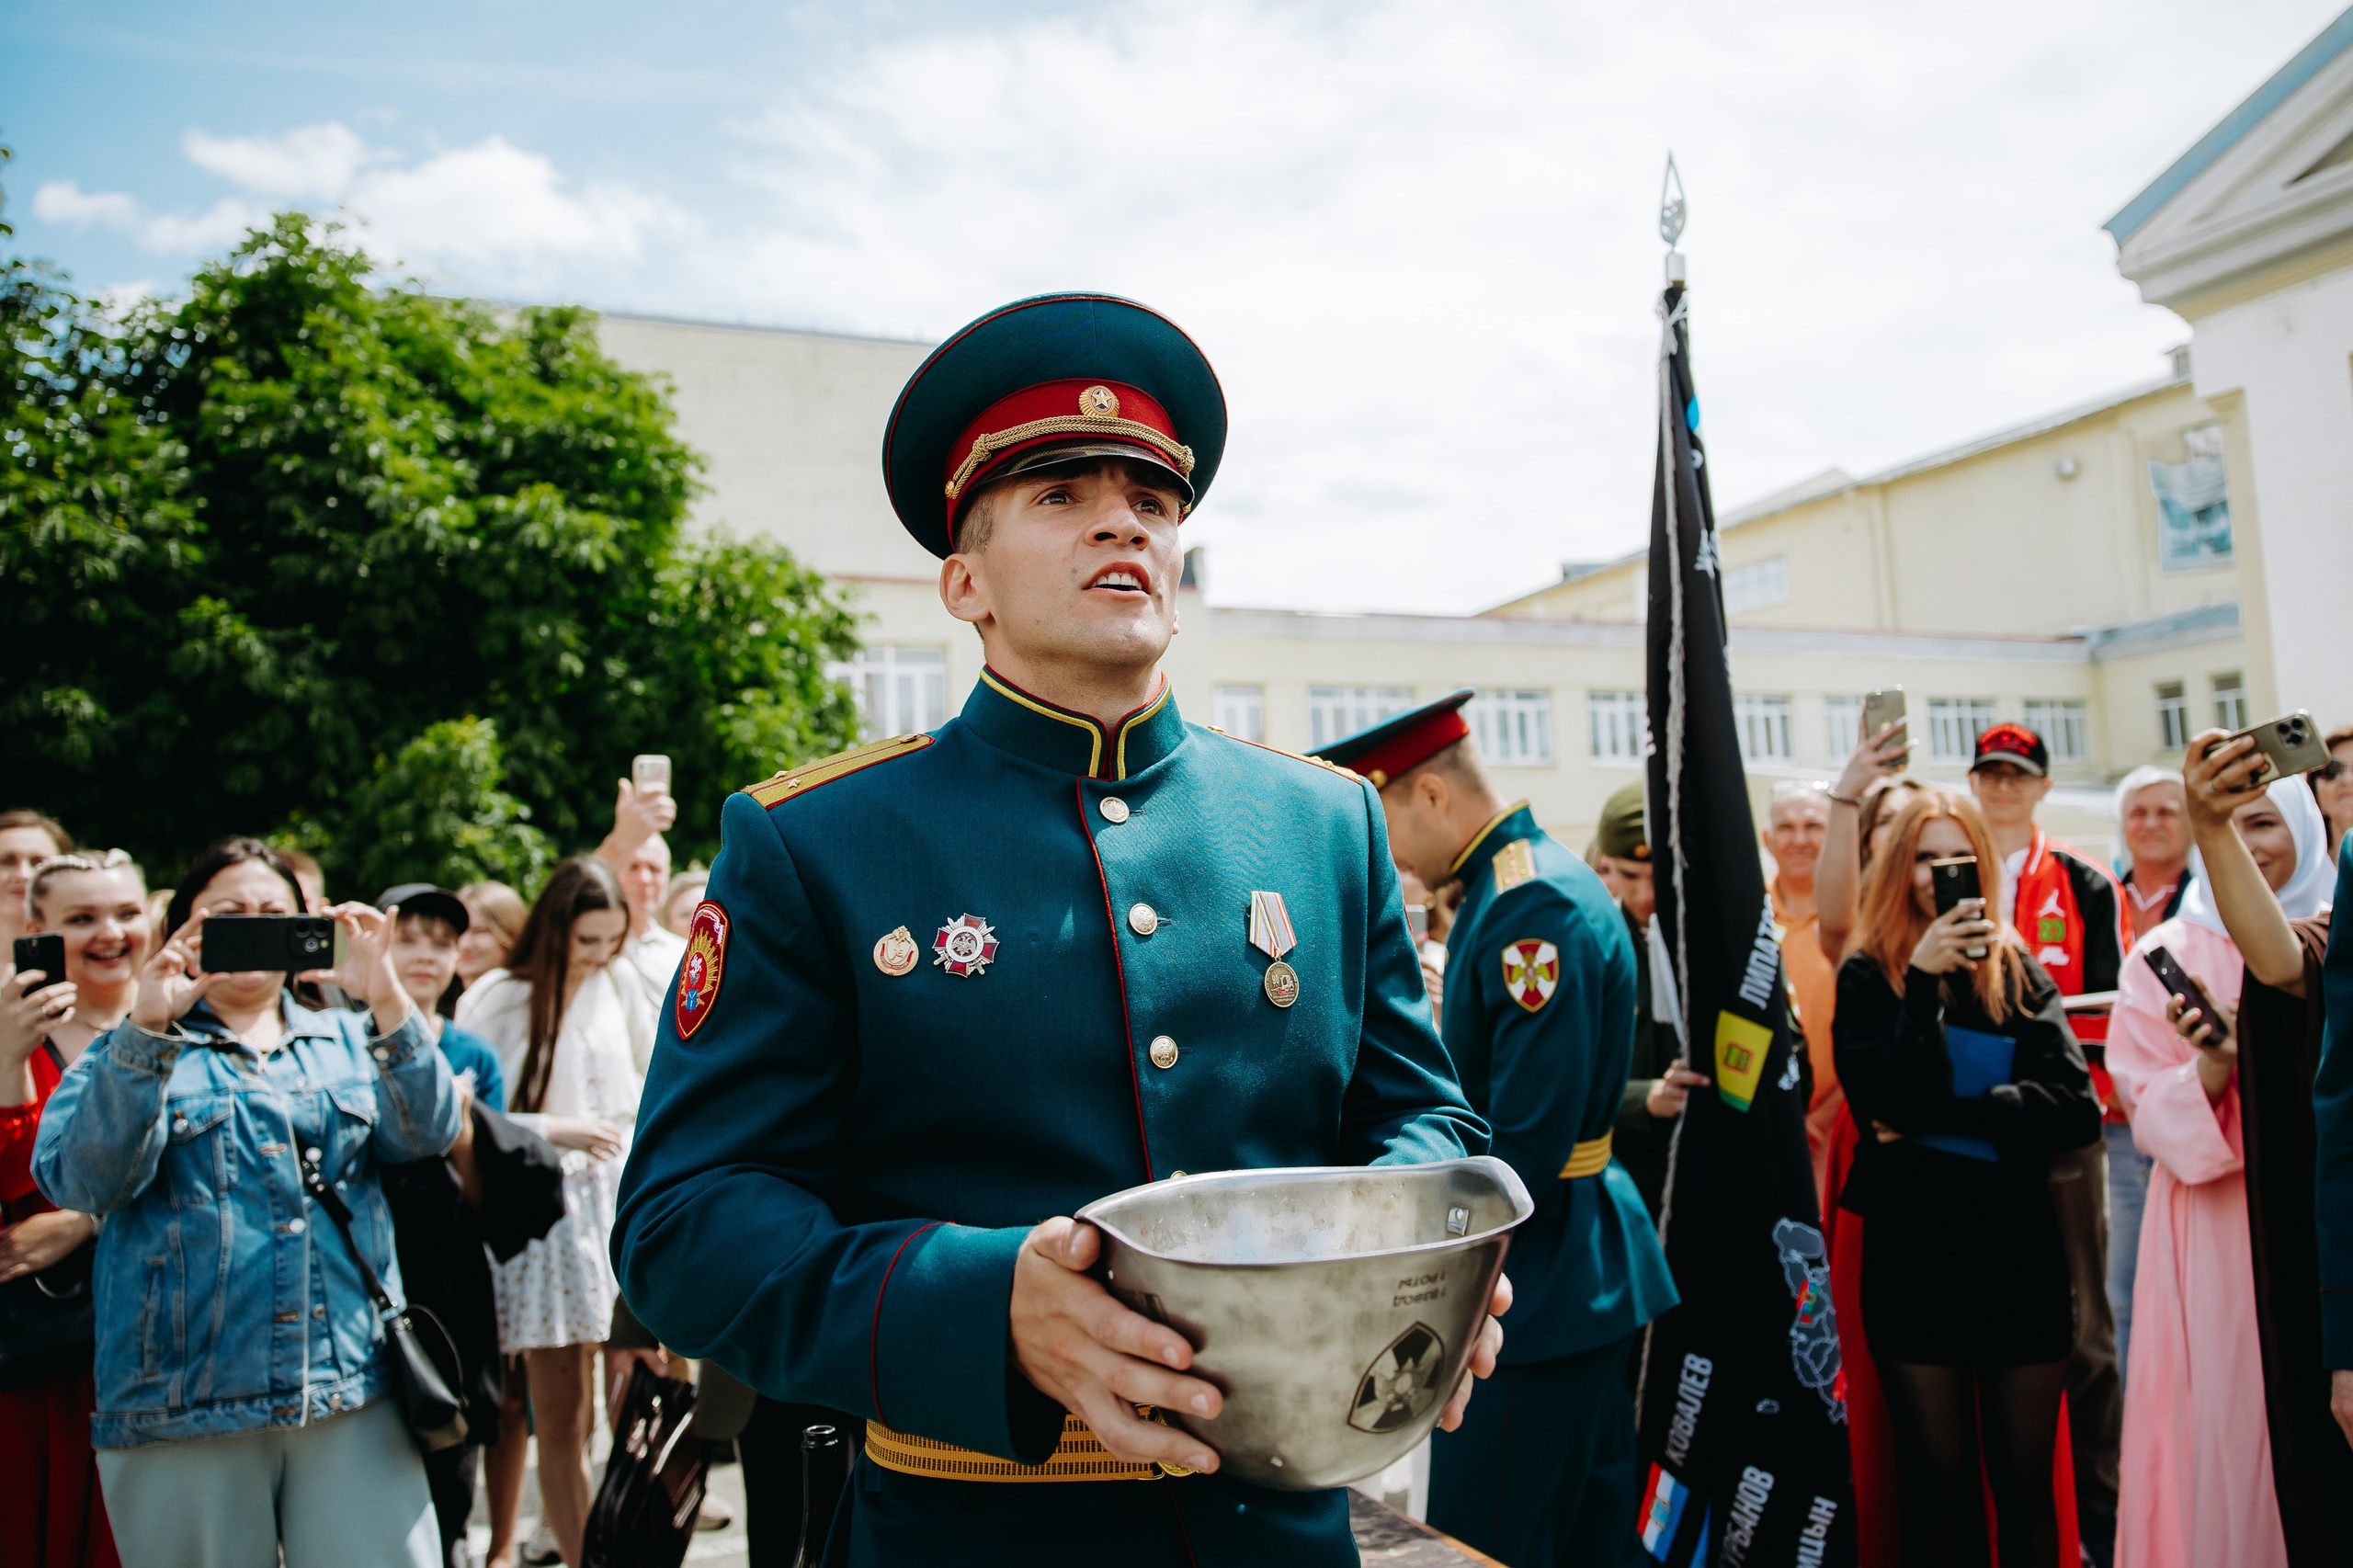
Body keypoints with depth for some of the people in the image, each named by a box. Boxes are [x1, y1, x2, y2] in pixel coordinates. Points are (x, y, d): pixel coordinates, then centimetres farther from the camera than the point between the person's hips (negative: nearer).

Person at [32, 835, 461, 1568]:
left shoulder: (347, 1042, 14)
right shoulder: (134, 1053, 9)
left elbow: (429, 1132, -3)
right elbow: (78, 1180, -8)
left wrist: (387, 1000, -16)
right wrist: (148, 1029, -18)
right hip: (183, 1403, -1)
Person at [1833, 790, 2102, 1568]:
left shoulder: (2019, 972, 5)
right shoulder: (1869, 975, -1)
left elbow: (2077, 1106, -5)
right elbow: (1882, 1102, -14)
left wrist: (1943, 1114, -13)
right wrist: (1921, 982, -20)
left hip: (2020, 1248, 2)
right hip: (1914, 1251, -2)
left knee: (2025, 1481, 10)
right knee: (1937, 1480, 8)